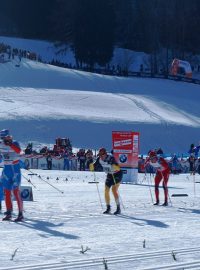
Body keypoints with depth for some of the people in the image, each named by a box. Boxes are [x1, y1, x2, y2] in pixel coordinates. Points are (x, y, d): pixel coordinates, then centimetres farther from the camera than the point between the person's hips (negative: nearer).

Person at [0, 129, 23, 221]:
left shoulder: (14, 143, -11)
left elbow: (18, 150, -32)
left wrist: (10, 143, -42)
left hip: (15, 169, -6)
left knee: (16, 191, -10)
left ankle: (20, 213, -8)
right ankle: (8, 213, 14)